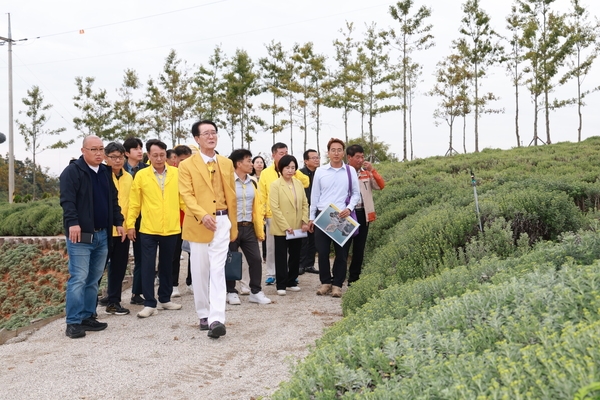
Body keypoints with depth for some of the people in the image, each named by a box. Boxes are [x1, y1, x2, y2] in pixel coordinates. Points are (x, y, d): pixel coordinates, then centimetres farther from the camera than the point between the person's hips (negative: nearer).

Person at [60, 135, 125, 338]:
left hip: (102, 234, 7)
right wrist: (72, 223, -27)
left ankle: (88, 317, 19)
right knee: (79, 278, -7)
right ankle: (73, 323, -1)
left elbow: (113, 199, 20)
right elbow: (67, 200, -17)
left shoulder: (105, 172, 15)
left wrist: (118, 222, 14)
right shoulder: (72, 171, -7)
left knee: (93, 278, 11)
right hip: (81, 234, -7)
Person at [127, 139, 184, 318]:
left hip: (171, 229, 1)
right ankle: (150, 303, 10)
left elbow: (183, 198, 1)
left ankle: (165, 299, 27)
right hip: (148, 230, -1)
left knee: (166, 266, 14)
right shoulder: (141, 175, -2)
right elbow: (134, 202, 0)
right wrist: (130, 225, -2)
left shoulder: (176, 174, 0)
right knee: (148, 266, 2)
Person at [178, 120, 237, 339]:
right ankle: (204, 315, 20)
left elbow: (231, 196, 13)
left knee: (218, 271, -6)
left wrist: (233, 226, 12)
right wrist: (203, 215, -25)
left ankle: (216, 319, -11)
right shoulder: (187, 165, 0)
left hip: (222, 222, 1)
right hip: (198, 224, -1)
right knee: (200, 272, 7)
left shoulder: (227, 163, 11)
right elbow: (187, 195, -9)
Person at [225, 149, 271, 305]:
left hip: (249, 227, 6)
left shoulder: (252, 183, 10)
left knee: (256, 259, 4)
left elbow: (257, 207, 12)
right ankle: (231, 292, 19)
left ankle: (256, 292, 15)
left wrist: (260, 230, 10)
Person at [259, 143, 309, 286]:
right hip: (272, 215, -1)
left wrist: (295, 171, -15)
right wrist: (261, 213, -3)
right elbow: (262, 196, 2)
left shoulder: (293, 172, 5)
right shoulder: (265, 173, 2)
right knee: (272, 245, 6)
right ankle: (271, 274, 15)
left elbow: (307, 183, -7)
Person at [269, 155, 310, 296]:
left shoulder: (298, 183, 6)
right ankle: (281, 285, 10)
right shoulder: (275, 185, -9)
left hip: (297, 228, 5)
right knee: (281, 257, 3)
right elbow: (274, 208, -13)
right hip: (281, 228, -5)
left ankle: (291, 282, 24)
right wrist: (285, 226, -16)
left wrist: (305, 221, -3)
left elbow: (305, 204, 9)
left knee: (295, 255, 11)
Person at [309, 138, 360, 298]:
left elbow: (356, 193, 7)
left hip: (342, 217, 0)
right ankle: (325, 282, 18)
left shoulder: (350, 171, 3)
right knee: (322, 252, 4)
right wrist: (311, 217, 6)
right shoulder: (320, 171, 4)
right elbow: (314, 195, 7)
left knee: (341, 253, 4)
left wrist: (349, 208, -9)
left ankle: (337, 284, 15)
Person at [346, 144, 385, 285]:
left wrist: (372, 170, -9)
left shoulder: (367, 173, 9)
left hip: (363, 214, 5)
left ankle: (354, 279, 20)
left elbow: (381, 186, 1)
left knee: (359, 249, 10)